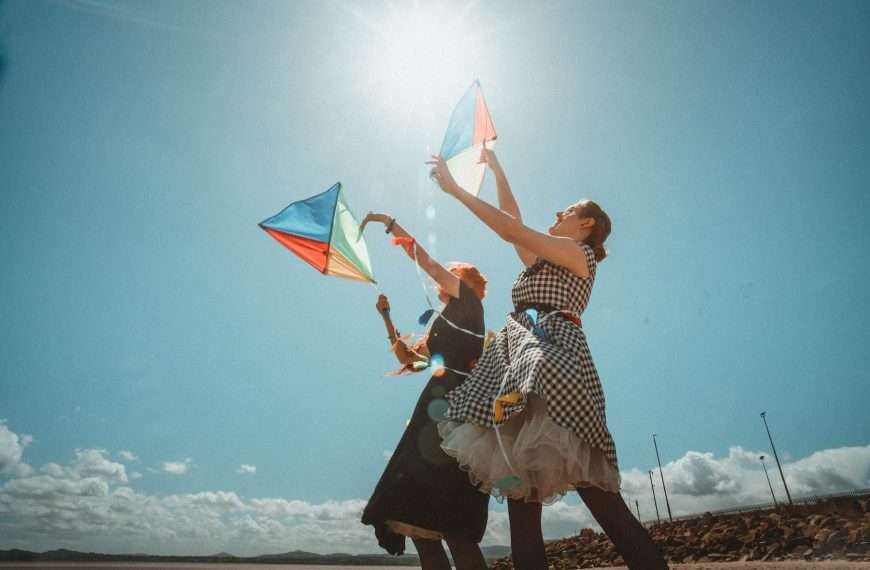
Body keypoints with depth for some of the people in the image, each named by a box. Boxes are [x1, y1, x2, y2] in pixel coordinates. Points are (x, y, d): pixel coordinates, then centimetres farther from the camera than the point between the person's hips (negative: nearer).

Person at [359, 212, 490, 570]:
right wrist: (386, 316, 20)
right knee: (418, 519, 4)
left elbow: (426, 262, 3)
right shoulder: (442, 323, 28)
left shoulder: (469, 302, 7)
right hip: (439, 406, 9)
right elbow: (407, 357, 25)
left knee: (451, 524, -15)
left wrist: (389, 222, 9)